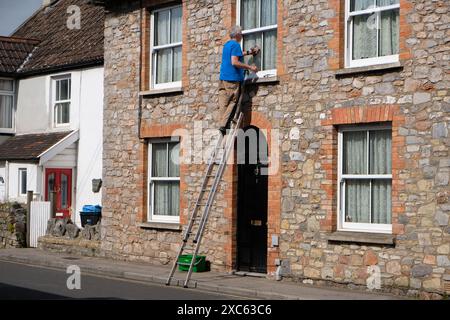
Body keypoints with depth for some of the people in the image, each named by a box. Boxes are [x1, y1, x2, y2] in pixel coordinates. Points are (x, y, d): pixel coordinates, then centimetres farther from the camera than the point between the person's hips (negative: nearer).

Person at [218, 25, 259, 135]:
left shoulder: (227, 45, 19)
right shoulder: (235, 45, -9)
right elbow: (234, 62, -18)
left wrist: (248, 52, 46)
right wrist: (250, 67, -11)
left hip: (223, 78, 8)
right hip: (233, 78, -8)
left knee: (224, 104, 4)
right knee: (232, 102, -5)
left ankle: (223, 125, -1)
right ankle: (224, 125, -14)